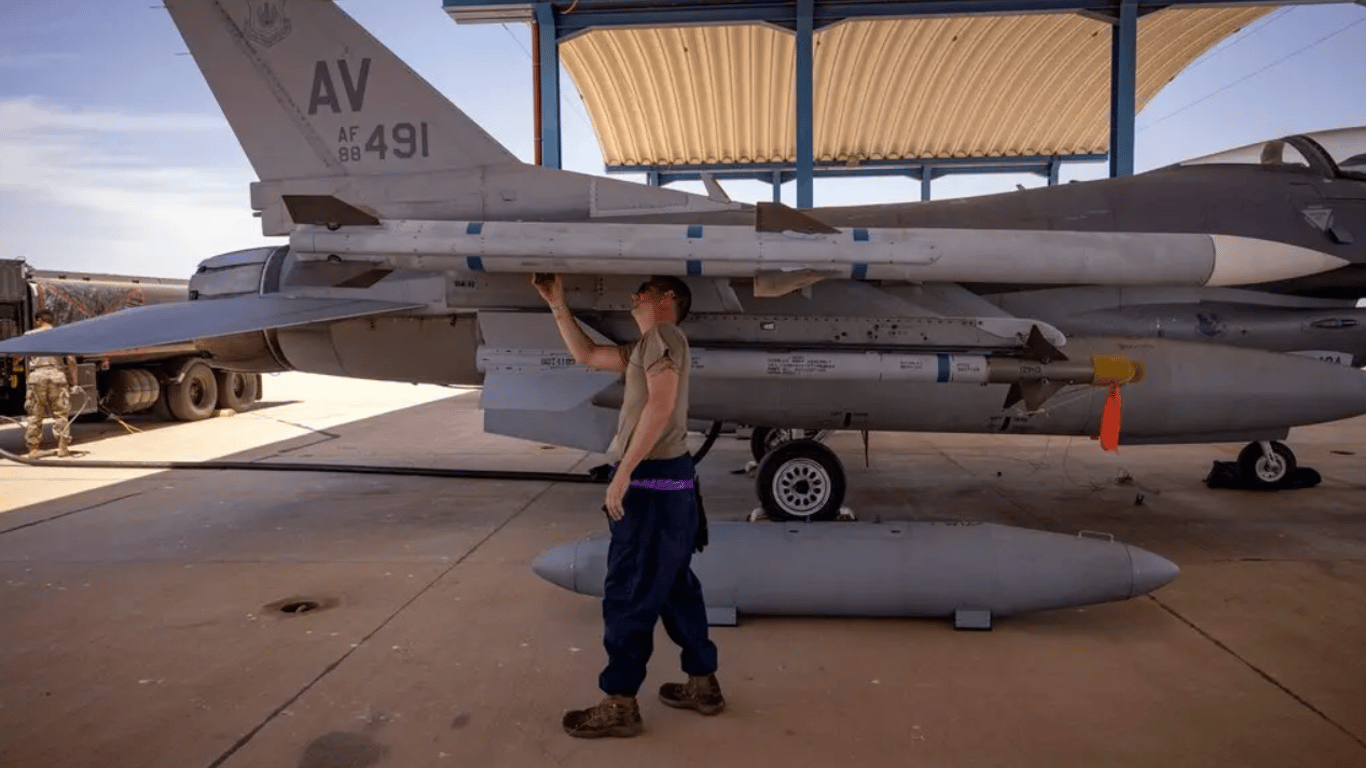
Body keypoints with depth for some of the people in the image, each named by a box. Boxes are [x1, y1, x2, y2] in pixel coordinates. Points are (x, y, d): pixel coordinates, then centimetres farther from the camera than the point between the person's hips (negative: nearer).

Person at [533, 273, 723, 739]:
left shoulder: (663, 335, -10)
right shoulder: (646, 345, 20)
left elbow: (661, 404, -22)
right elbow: (586, 355, 27)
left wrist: (623, 473, -23)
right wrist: (557, 304, 21)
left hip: (654, 483, -10)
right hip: (665, 481, 10)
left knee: (628, 594, -2)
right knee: (675, 587, 17)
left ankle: (619, 705, 8)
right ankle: (703, 684, 27)